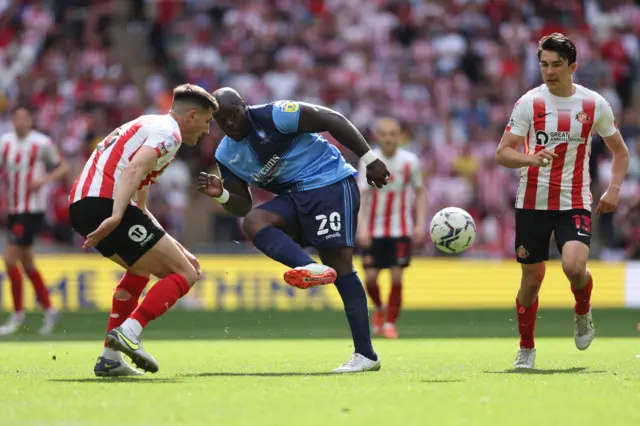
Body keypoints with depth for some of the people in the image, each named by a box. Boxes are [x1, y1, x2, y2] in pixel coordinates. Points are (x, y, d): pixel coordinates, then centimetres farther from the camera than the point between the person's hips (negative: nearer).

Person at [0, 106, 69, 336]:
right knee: (27, 264, 12)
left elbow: (63, 166, -1)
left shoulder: (42, 143, -10)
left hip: (32, 210, -7)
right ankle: (49, 310, 24)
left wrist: (45, 179, -17)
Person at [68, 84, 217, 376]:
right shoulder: (168, 132, 1)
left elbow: (139, 208, 33)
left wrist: (176, 250, 31)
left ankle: (110, 358, 25)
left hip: (79, 205, 10)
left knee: (141, 268, 32)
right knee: (185, 275, -3)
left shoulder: (148, 127, 31)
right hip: (105, 204, -10)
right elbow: (133, 170, -20)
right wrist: (116, 218, -32)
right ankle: (128, 332, -20)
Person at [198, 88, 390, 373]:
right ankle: (310, 269, -42)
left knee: (338, 262, -15)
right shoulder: (227, 156, 9)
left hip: (330, 183, -7)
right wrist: (222, 195, -9)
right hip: (294, 197, 7)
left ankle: (365, 354, -16)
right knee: (253, 222, -20)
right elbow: (243, 207, 13)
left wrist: (370, 160, -13)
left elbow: (333, 120, -11)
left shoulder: (274, 116, -12)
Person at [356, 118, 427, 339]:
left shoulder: (410, 161, -5)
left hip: (401, 229, 0)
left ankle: (390, 322, 5)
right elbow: (360, 195, -15)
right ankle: (379, 309, 26)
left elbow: (420, 192, 7)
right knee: (370, 277, -4)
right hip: (374, 229, 0)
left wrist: (420, 224, -2)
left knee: (397, 276, -8)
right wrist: (362, 227, -27)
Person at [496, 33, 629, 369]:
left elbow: (620, 151, 13)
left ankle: (583, 312, 9)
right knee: (532, 279, 5)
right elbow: (502, 153, -6)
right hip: (532, 202, 1)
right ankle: (526, 349, 25)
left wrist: (614, 189, -3)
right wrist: (530, 158, -26)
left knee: (574, 266, -24)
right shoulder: (529, 103, -3)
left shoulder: (594, 105, 0)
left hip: (574, 203, -1)